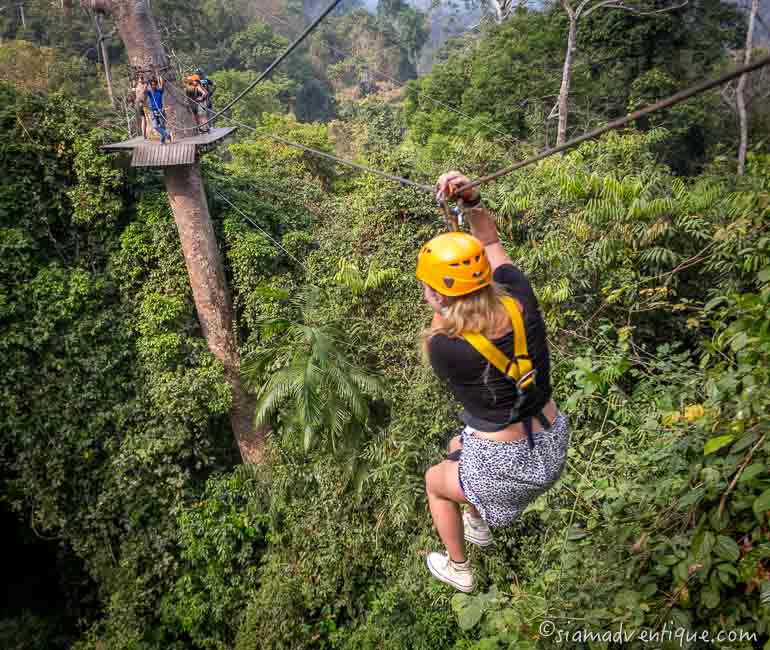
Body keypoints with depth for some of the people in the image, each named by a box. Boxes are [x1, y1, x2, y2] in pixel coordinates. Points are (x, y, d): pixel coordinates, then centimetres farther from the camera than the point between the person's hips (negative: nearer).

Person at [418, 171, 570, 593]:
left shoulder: (445, 348, -31)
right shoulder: (519, 300, -17)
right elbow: (490, 241, 1)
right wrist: (471, 200, -13)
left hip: (506, 467, -6)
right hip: (553, 447, 6)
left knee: (435, 481, 28)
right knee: (457, 446, 35)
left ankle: (459, 571, 50)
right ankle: (479, 525, 58)